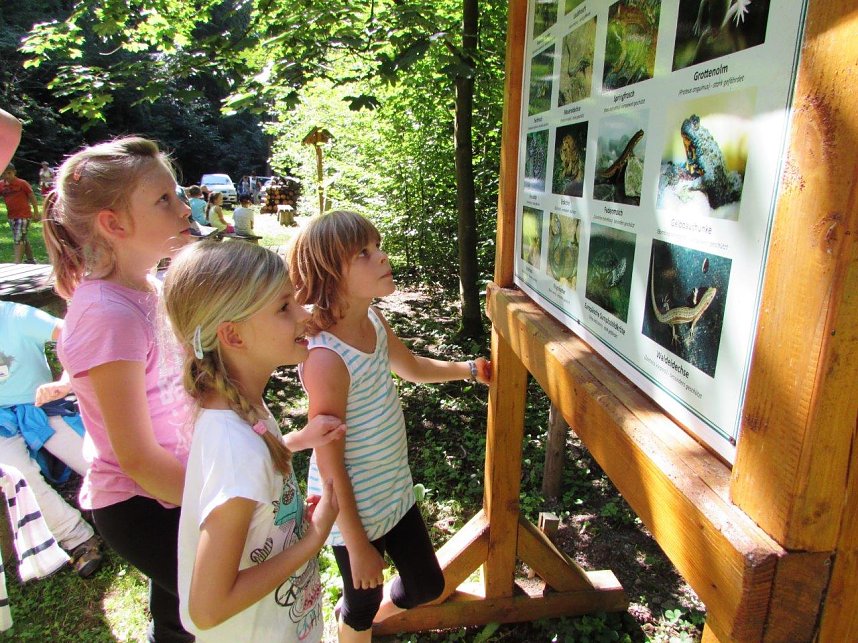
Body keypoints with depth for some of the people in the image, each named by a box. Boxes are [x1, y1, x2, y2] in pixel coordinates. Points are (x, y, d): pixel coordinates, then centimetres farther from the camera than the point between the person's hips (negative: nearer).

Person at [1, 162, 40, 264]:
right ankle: (30, 260, 26)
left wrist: (36, 213, -4)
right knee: (23, 239, 15)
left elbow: (32, 198, -4)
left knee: (18, 240, -11)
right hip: (11, 216, 6)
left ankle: (17, 263, -10)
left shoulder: (22, 183, -10)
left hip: (23, 215, -6)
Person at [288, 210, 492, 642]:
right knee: (362, 605, 20)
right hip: (355, 508, -7)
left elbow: (413, 367, 16)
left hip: (395, 489, 7)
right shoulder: (326, 358, -31)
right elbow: (329, 464, -23)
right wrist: (357, 544, -15)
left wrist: (469, 369, 11)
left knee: (428, 586, 24)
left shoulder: (373, 320, -6)